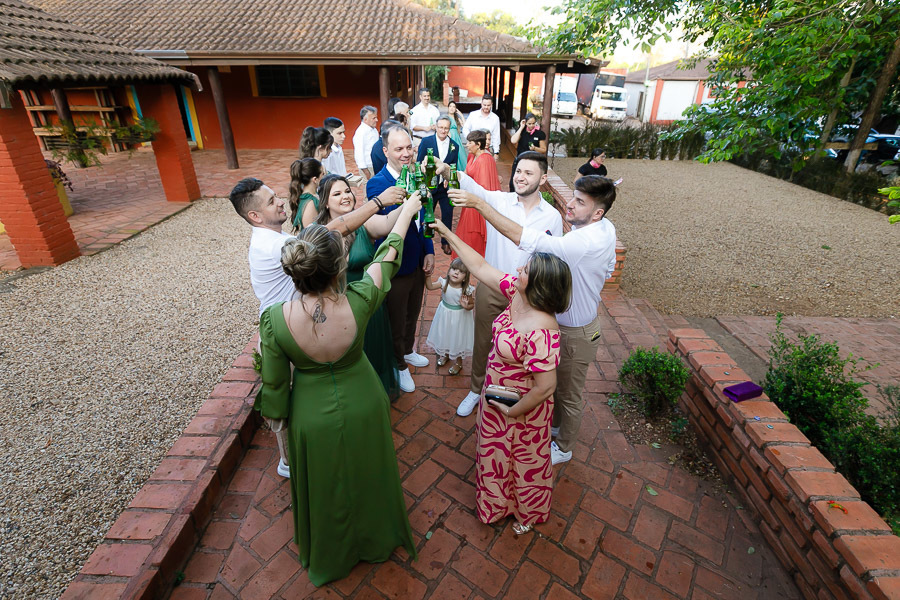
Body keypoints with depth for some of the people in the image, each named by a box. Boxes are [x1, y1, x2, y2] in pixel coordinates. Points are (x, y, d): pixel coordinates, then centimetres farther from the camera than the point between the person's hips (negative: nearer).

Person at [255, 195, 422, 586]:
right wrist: (407, 210, 3)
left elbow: (274, 385, -15)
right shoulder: (358, 303, -31)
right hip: (363, 407, 0)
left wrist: (277, 416, 9)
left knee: (325, 489, 28)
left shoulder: (274, 319, -30)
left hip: (314, 418, 0)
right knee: (367, 478, 29)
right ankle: (376, 537, 60)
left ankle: (330, 555, 59)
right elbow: (388, 256, -13)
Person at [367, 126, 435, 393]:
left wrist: (429, 252, 1)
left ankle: (408, 351, 53)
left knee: (412, 313, 26)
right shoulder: (376, 184, -21)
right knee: (396, 320, 14)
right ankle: (399, 365, 40)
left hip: (418, 261, 6)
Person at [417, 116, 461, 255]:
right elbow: (419, 163, -5)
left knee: (447, 215, 6)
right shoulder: (426, 141, -5)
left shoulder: (454, 146, 2)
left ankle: (445, 242, 24)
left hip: (445, 186, 2)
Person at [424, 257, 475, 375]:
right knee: (444, 335, 25)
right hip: (445, 314, 4)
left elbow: (472, 304, -14)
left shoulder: (466, 290, -26)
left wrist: (466, 306, -35)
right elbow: (430, 286, -15)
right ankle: (445, 354, 55)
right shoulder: (444, 283, -19)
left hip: (459, 317, -3)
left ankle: (458, 362, 40)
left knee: (458, 338, 15)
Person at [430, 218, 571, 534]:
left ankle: (529, 513, 54)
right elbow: (480, 267, -6)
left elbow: (545, 388, -33)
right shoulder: (517, 293, -15)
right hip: (497, 395, 8)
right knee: (496, 452, 32)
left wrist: (514, 412, -17)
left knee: (526, 459, 22)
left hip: (522, 407, -8)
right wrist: (446, 233, -5)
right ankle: (499, 500, 63)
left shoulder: (540, 331, -38)